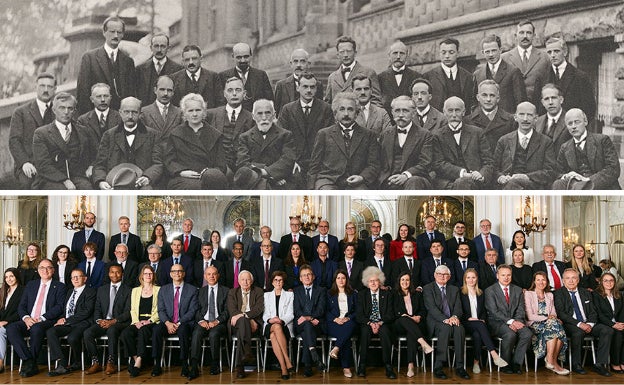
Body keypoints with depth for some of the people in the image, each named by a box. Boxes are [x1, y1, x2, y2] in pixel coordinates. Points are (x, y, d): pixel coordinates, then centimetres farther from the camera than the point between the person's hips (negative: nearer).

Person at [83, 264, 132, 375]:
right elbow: (97, 309, 15)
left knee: (112, 330, -37)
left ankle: (111, 363, -29)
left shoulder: (128, 290, 5)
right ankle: (95, 363, -16)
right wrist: (99, 320, -7)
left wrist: (113, 321, -17)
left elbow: (128, 312, -3)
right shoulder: (101, 289, 19)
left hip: (119, 322, -4)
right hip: (103, 322, 4)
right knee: (87, 333, -24)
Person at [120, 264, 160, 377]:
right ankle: (135, 359, -19)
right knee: (125, 333, -29)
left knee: (143, 331, -37)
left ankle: (138, 362, -35)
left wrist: (149, 321, -12)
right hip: (138, 322, 3)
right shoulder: (135, 290, 22)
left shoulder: (158, 290, 11)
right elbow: (133, 310, 13)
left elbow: (160, 310, 2)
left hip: (152, 322, -3)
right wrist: (136, 321, -6)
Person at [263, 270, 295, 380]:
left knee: (273, 336, -36)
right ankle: (288, 362, -41)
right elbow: (265, 315, 11)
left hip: (285, 325, -1)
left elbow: (290, 314, 6)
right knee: (277, 327, -38)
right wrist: (270, 320, -12)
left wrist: (282, 321, -15)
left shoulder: (289, 294, 17)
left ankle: (284, 368, -37)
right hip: (270, 325, 1)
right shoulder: (267, 295, 22)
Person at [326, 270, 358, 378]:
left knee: (349, 325, -40)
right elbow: (326, 311, 9)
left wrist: (348, 318, -10)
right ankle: (346, 367, -35)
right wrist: (335, 319, -11)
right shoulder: (329, 293, 17)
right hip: (334, 323, -1)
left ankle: (336, 348, -44)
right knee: (346, 337, -35)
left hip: (349, 321, 1)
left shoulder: (353, 293, 19)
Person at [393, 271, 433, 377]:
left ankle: (411, 365, -47)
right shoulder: (395, 295, 13)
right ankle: (423, 343, -53)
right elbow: (394, 312, 4)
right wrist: (403, 315, -13)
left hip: (416, 324, 1)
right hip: (400, 325, -1)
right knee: (404, 318, -38)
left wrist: (418, 317, -7)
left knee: (411, 333, -37)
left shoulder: (417, 294, 20)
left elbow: (423, 310, 14)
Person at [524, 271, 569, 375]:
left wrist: (554, 318, -8)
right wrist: (547, 318, -14)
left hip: (549, 323, 4)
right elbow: (530, 316, -5)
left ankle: (554, 360, -27)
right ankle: (550, 360, -31)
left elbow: (554, 314, 16)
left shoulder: (550, 295, 23)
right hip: (534, 324, -4)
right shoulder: (528, 294, 5)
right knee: (553, 326, -35)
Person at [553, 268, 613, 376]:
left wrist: (590, 324, -9)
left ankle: (599, 364, -17)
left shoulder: (586, 293, 18)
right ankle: (576, 364, -18)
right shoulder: (558, 294, 2)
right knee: (578, 332, -37)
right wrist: (579, 324, -20)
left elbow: (593, 312, 14)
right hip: (570, 325, -5)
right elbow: (561, 314, -9)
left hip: (588, 324, 5)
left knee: (608, 330, -20)